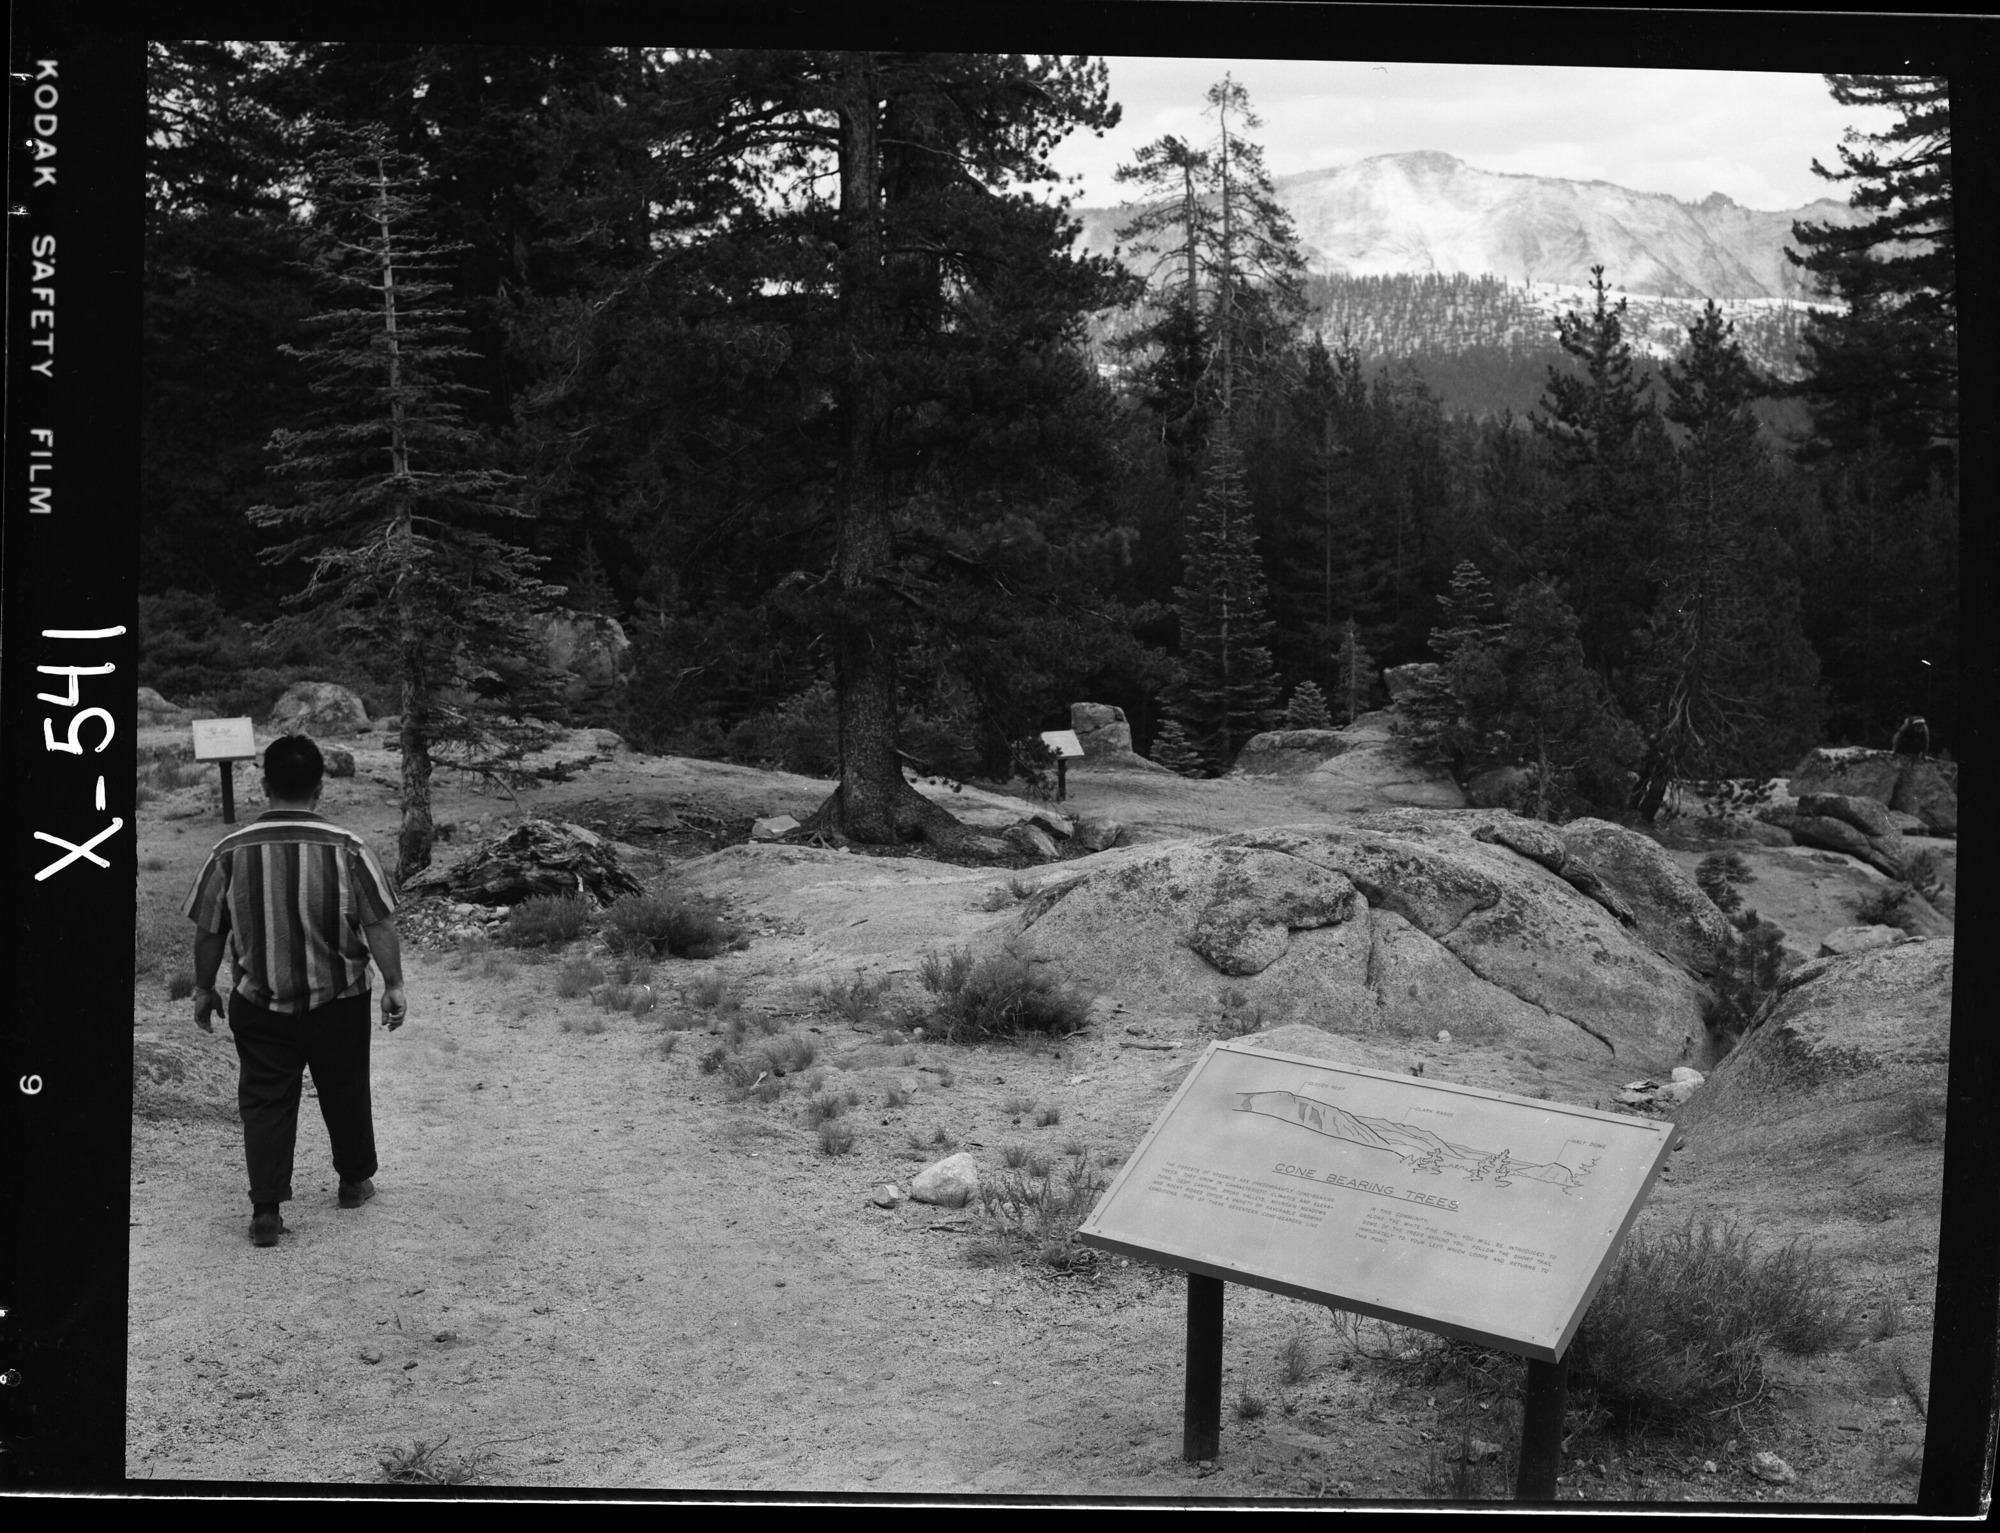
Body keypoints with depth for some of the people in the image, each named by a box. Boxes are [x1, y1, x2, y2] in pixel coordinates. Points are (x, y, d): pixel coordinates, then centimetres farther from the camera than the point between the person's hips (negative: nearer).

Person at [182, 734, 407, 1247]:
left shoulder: (231, 851, -9)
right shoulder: (347, 849, -13)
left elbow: (208, 932, -1)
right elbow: (379, 924, -11)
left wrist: (203, 988, 12)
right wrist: (393, 984, -2)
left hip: (259, 1005, 0)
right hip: (338, 1002, 0)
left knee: (265, 1102, 8)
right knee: (345, 1092, 18)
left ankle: (266, 1210, 3)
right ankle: (355, 1181, 35)